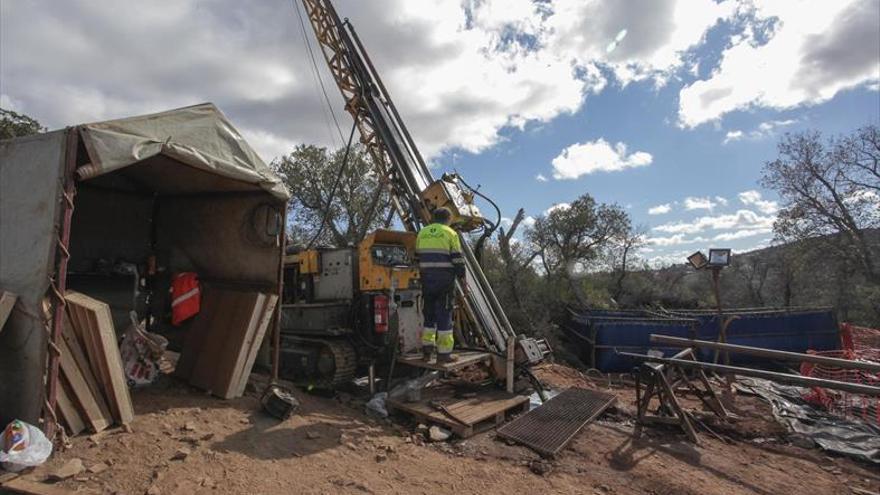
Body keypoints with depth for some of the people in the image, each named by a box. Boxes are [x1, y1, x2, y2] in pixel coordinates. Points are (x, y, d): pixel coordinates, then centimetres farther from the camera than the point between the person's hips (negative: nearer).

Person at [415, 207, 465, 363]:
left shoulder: (422, 233, 13)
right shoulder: (450, 233, -2)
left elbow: (418, 257, 16)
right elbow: (457, 259, -6)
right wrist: (462, 277, 3)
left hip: (427, 278, 5)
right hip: (445, 279, -5)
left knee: (429, 313, 14)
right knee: (444, 314, 0)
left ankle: (427, 350, 15)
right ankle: (444, 353, 2)